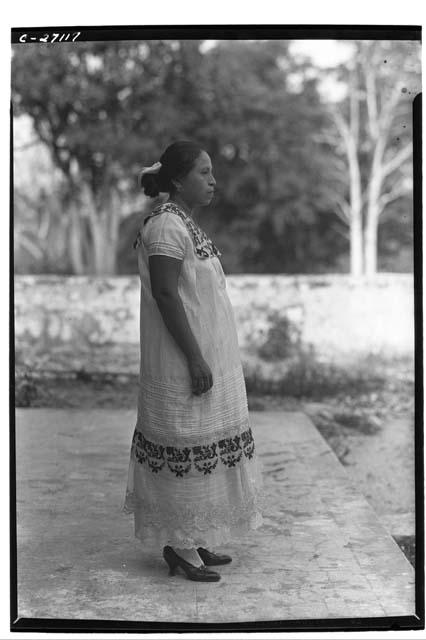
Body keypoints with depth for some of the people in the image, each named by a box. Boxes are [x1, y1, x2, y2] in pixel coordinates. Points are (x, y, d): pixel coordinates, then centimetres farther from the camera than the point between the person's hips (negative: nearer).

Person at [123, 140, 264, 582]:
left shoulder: (187, 223, 14)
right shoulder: (167, 226, -17)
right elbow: (166, 295, -22)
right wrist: (195, 359, -23)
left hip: (205, 353, 10)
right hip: (182, 360, -10)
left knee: (196, 451, 14)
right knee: (186, 447, -2)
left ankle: (193, 539, 25)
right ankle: (179, 545, 10)